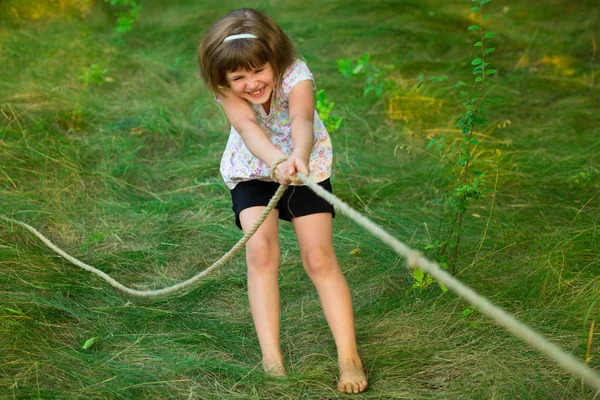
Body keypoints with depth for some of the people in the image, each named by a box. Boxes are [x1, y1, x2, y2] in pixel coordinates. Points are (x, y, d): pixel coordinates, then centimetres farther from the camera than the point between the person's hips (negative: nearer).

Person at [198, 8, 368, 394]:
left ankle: (349, 357, 0)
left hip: (307, 167, -1)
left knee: (319, 257, -10)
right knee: (260, 249, -18)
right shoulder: (227, 90, -27)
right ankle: (271, 357, -10)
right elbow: (248, 127, -46)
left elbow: (302, 120, -52)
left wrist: (299, 157, -75)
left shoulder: (296, 74, -32)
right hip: (253, 171, 1)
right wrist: (278, 161, -67)